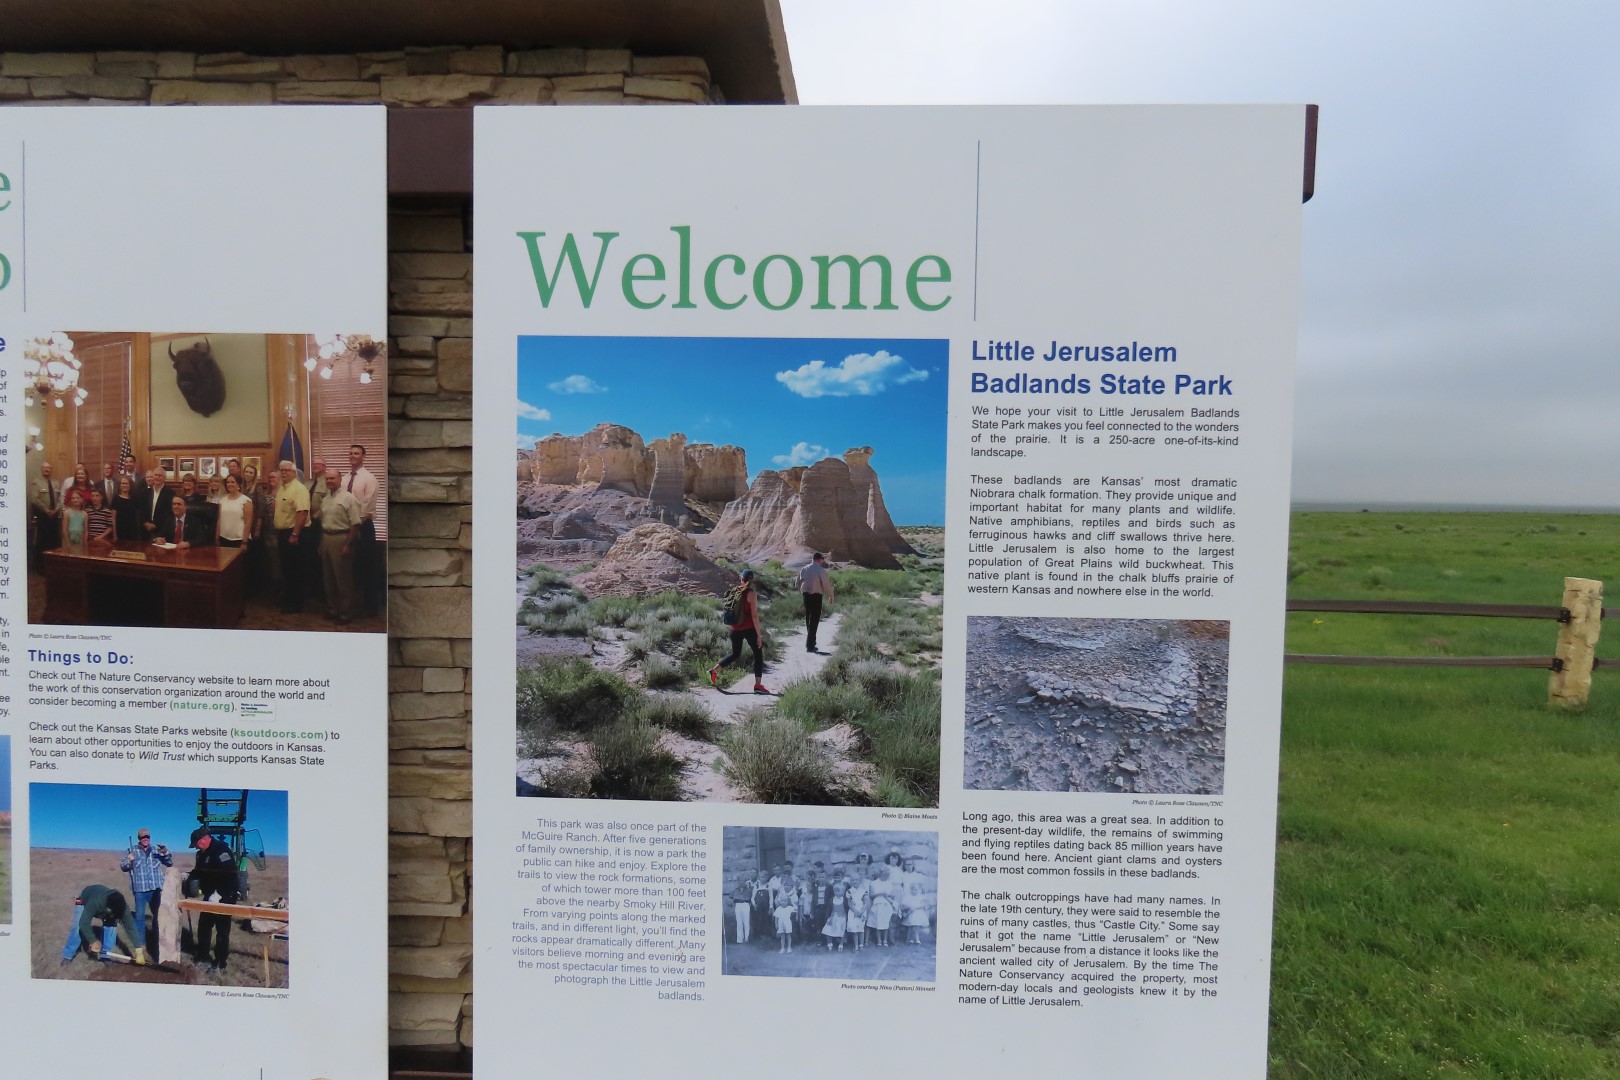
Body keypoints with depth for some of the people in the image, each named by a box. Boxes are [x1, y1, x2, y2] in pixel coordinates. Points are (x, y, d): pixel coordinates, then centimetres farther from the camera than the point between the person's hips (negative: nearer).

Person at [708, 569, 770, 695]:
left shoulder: (734, 591, 5)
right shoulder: (751, 594, -12)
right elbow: (754, 616, -15)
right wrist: (759, 634, -12)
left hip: (735, 629, 6)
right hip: (749, 629, -6)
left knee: (735, 654, 23)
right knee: (758, 655, 7)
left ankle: (714, 670, 12)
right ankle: (758, 685, 3)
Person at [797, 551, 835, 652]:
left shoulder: (804, 569, 6)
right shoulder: (821, 570, -11)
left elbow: (798, 582, 11)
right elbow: (826, 585, -10)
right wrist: (831, 596, 4)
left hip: (806, 595, 6)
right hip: (816, 596, -6)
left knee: (808, 618, 18)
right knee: (814, 620, -1)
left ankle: (811, 641, 29)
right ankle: (810, 645, -3)